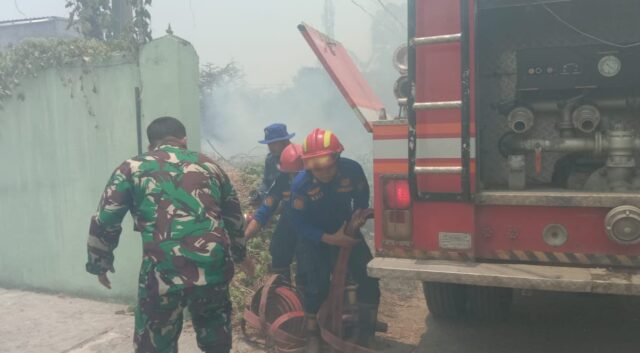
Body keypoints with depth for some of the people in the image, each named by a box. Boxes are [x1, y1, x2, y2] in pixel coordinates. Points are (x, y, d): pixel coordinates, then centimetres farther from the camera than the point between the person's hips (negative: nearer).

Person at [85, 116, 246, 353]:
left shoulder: (132, 169, 10)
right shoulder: (209, 166, 18)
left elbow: (104, 223, 8)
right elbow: (234, 218, 25)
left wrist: (99, 263, 22)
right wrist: (237, 255, 38)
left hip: (164, 273, -3)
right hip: (214, 268, 3)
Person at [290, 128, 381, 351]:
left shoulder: (352, 170, -24)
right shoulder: (301, 184, -28)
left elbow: (362, 200, -3)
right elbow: (299, 224, -21)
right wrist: (330, 239, -28)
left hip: (345, 231, 2)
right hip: (315, 238, -2)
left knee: (368, 278, -7)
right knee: (316, 287, -8)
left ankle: (367, 333, 13)